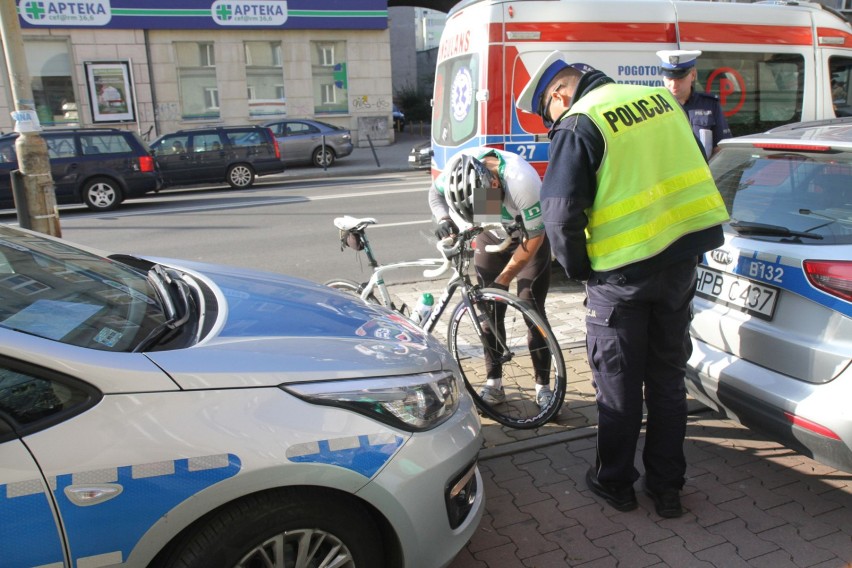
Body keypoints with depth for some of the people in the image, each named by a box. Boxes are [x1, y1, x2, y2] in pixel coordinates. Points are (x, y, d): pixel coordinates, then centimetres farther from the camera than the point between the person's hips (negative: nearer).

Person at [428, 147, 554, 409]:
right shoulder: (459, 167, -27)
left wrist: (502, 280, -24)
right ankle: (493, 384, 11)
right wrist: (443, 219, -26)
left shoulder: (522, 181, -39)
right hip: (491, 237, 4)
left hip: (530, 239, -4)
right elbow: (435, 192, -5)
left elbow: (533, 239, -27)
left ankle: (543, 386, 4)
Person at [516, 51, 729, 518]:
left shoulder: (578, 125, -12)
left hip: (623, 270, -6)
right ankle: (667, 487, 28)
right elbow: (696, 169, 16)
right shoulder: (661, 99, 10)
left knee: (618, 382, 10)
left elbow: (560, 213, -18)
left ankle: (614, 481, 26)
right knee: (668, 375, 16)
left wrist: (577, 269, -1)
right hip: (682, 257, 7)